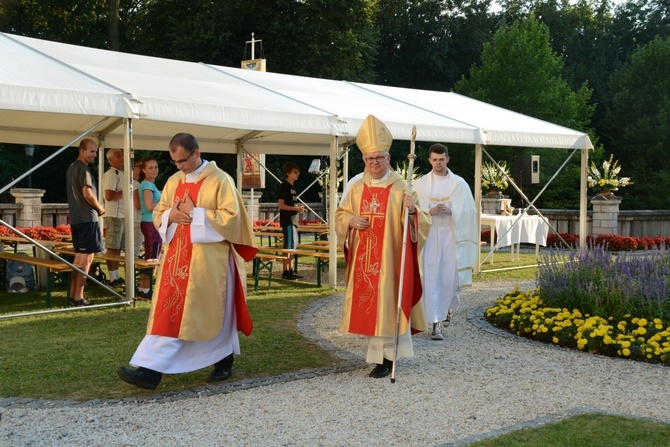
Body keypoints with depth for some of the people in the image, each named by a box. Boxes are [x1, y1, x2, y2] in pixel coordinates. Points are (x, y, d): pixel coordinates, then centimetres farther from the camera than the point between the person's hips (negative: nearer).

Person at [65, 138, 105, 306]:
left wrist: (95, 208, 16)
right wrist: (100, 208, -6)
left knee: (79, 257, 15)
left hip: (75, 218, 10)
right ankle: (78, 297, -7)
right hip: (87, 217, -10)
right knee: (86, 258, -7)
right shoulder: (83, 168, -13)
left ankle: (73, 294, 18)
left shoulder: (72, 167, 17)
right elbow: (87, 193, -22)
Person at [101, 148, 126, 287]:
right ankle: (112, 279, -1)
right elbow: (109, 196, -22)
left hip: (122, 215, 9)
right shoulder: (110, 174, -12)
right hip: (114, 216, -9)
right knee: (112, 248, -5)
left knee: (118, 248, 12)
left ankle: (117, 277, 18)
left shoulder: (121, 174, 18)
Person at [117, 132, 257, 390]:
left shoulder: (220, 180, -8)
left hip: (208, 259, -5)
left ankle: (224, 362, 22)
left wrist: (194, 213, -17)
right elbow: (158, 215, 15)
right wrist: (171, 215, -9)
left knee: (213, 313, 3)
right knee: (169, 313, 2)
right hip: (178, 257, 5)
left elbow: (231, 217, -15)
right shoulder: (173, 182, 10)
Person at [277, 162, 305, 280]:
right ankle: (285, 272, -4)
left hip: (293, 220, 9)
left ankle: (291, 270, 18)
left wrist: (299, 208, 5)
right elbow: (281, 205, -17)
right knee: (288, 246, -8)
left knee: (293, 246, 12)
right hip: (287, 220, -9)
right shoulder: (284, 186, -12)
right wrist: (296, 209, -20)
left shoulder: (292, 186, 16)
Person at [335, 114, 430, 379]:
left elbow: (421, 223, -8)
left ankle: (386, 357, 4)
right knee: (367, 304, 9)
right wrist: (351, 220, -7)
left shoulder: (401, 188, -5)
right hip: (363, 258, 4)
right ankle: (378, 351, 23)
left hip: (390, 257, -4)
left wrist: (412, 210, -29)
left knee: (387, 303, -4)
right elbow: (340, 216, 15)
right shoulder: (357, 189, 8)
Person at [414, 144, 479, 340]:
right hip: (429, 235, 0)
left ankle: (447, 309, 33)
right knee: (431, 278, -7)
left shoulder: (459, 183, 5)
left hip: (452, 235, 0)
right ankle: (436, 322, -5)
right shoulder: (421, 184, 6)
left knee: (451, 277, 2)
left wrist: (451, 211, -16)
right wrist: (430, 212, -15)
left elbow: (469, 210, 1)